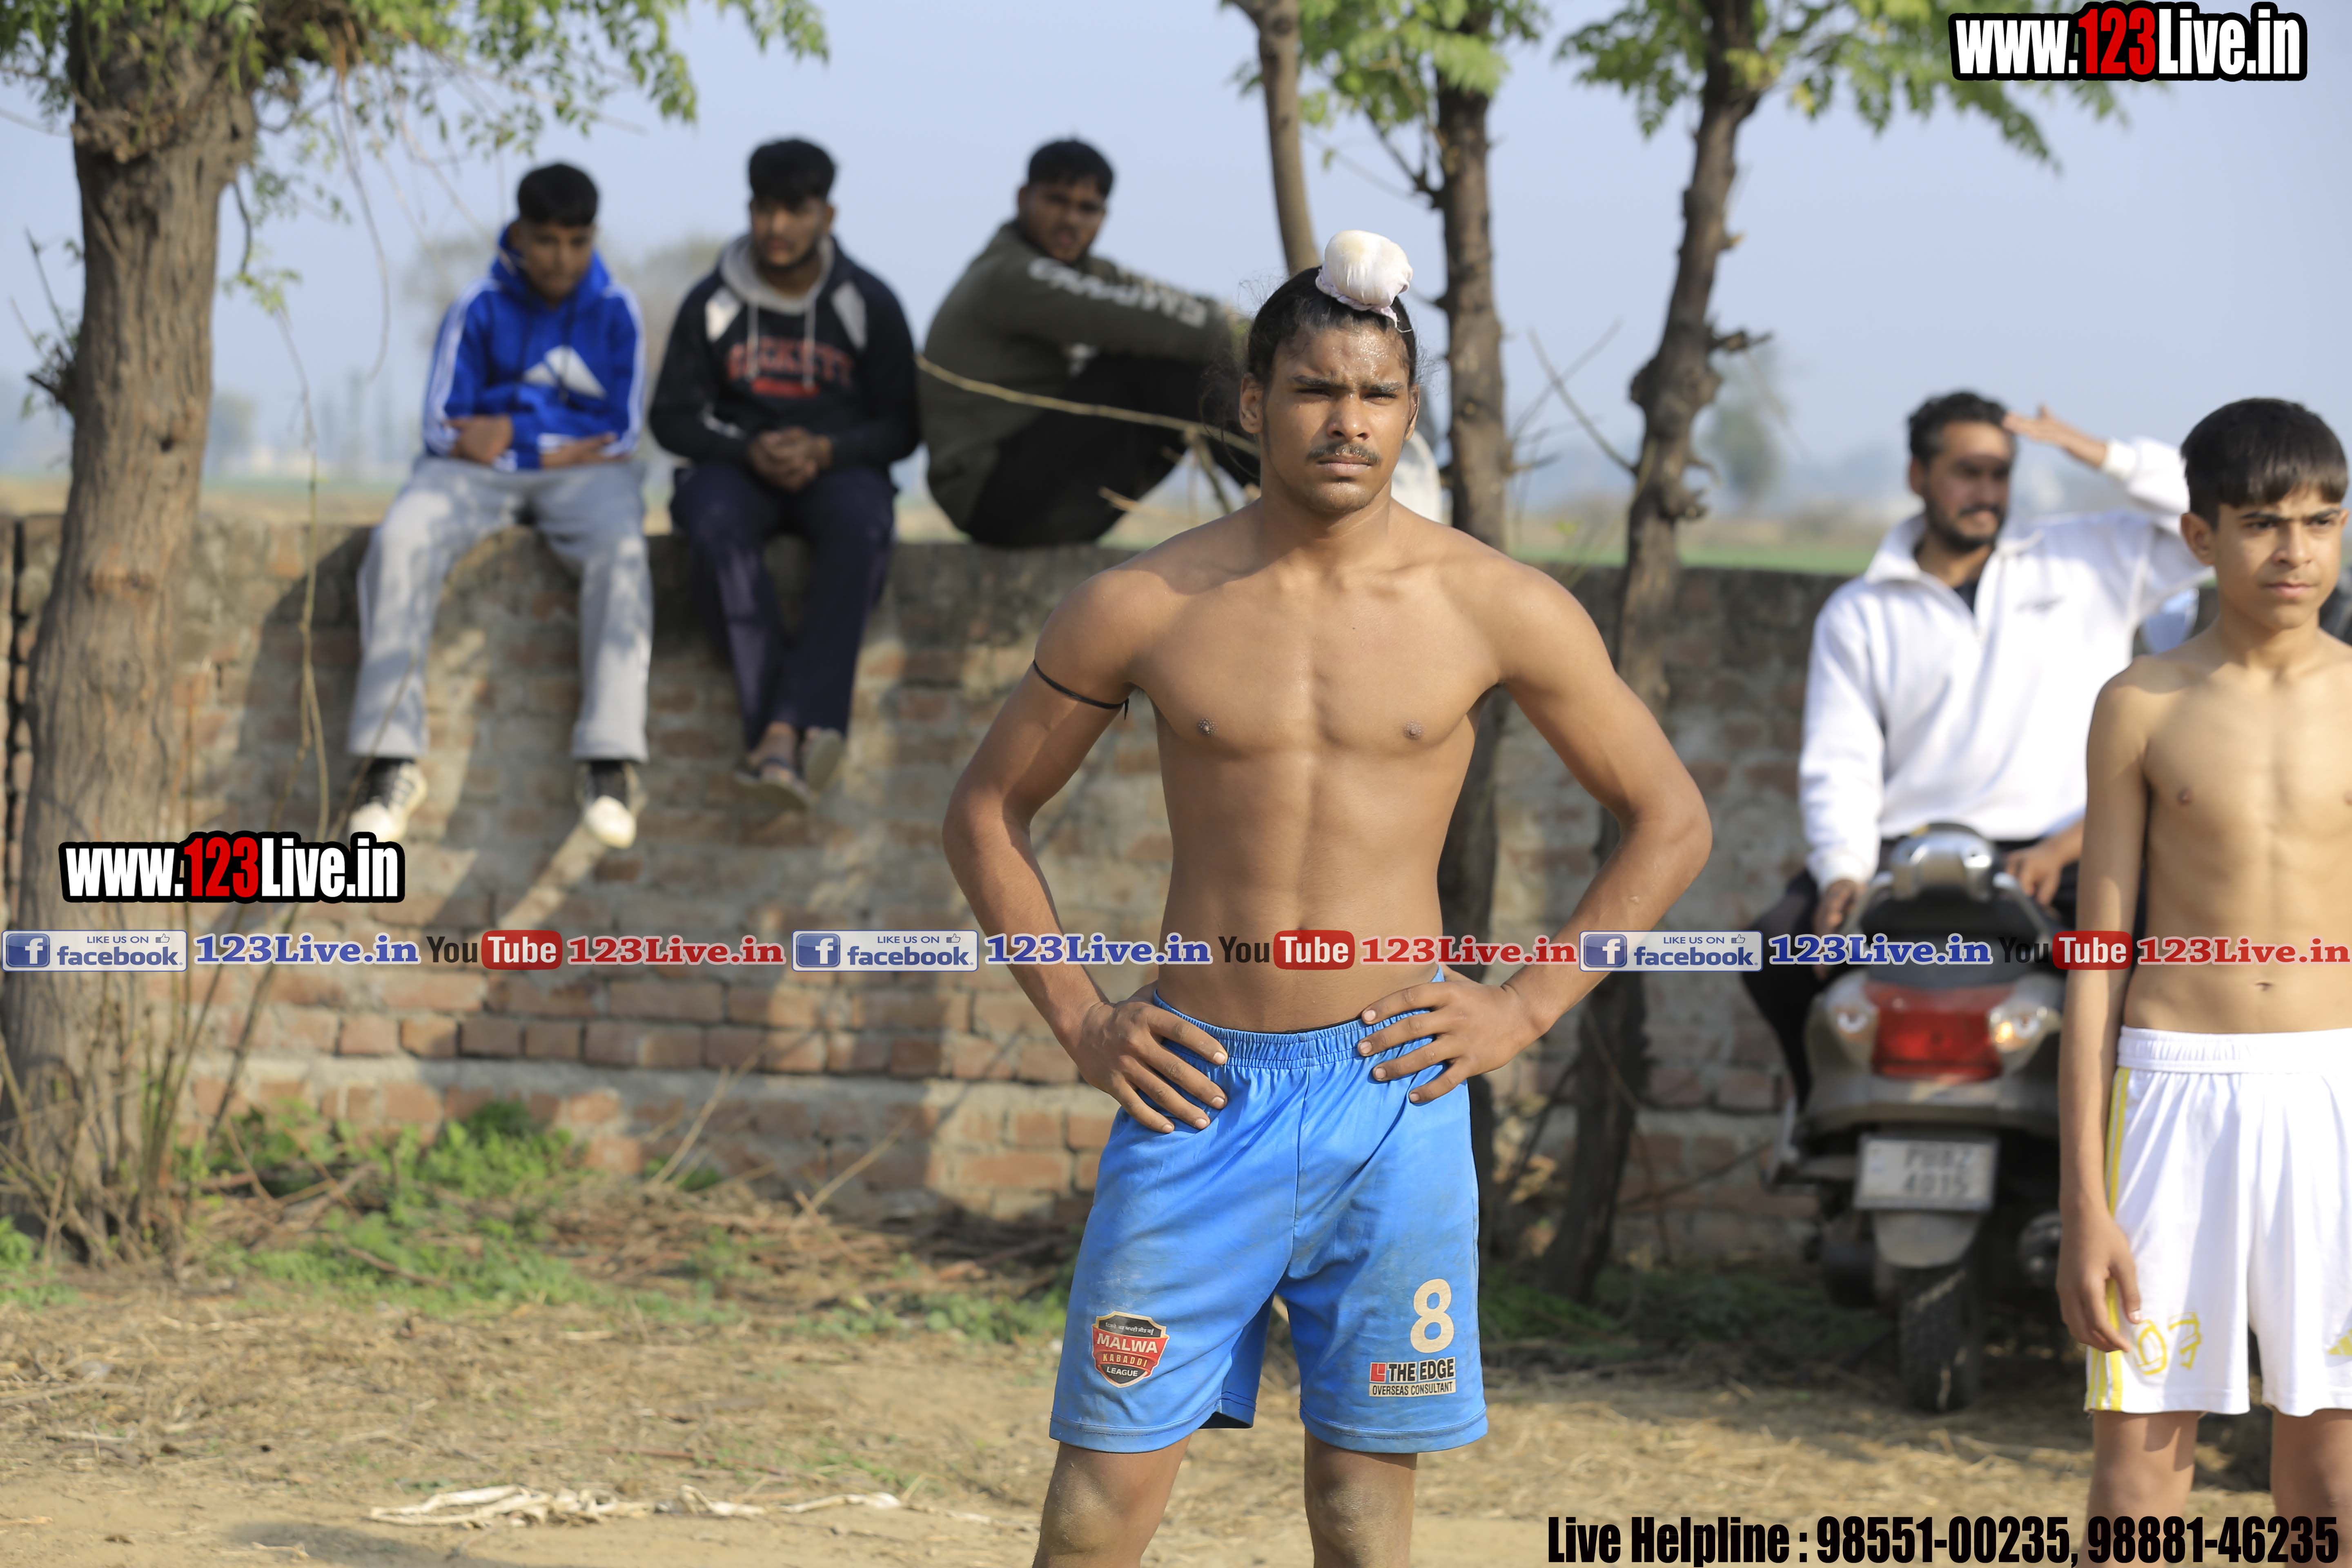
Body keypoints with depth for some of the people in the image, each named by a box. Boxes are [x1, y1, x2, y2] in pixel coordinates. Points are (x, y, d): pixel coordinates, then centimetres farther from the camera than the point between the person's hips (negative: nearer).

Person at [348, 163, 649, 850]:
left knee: (619, 550, -35)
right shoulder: (478, 309, 0)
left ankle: (610, 761, -38)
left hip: (583, 472, -1)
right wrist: (551, 449, -10)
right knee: (401, 539, -29)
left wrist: (515, 431, -9)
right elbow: (443, 427, -2)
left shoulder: (615, 312, 1)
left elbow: (622, 431, -3)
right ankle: (392, 758, -29)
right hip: (477, 471, 1)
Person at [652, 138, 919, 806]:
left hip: (837, 467, 0)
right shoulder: (712, 303, 5)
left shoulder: (868, 304, 3)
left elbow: (901, 425, 3)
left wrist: (825, 450, -17)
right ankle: (808, 729, -41)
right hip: (737, 466, 0)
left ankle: (781, 730, -44)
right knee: (713, 525, -36)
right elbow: (673, 416, 6)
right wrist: (750, 450, -13)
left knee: (861, 525, -37)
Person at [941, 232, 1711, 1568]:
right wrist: (1078, 1018, 2)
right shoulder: (1143, 607, 0)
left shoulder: (1496, 608, -1)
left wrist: (1528, 1009, 0)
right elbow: (990, 810, 12)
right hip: (1200, 1091, 0)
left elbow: (1671, 820, 8)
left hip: (1394, 1093, 0)